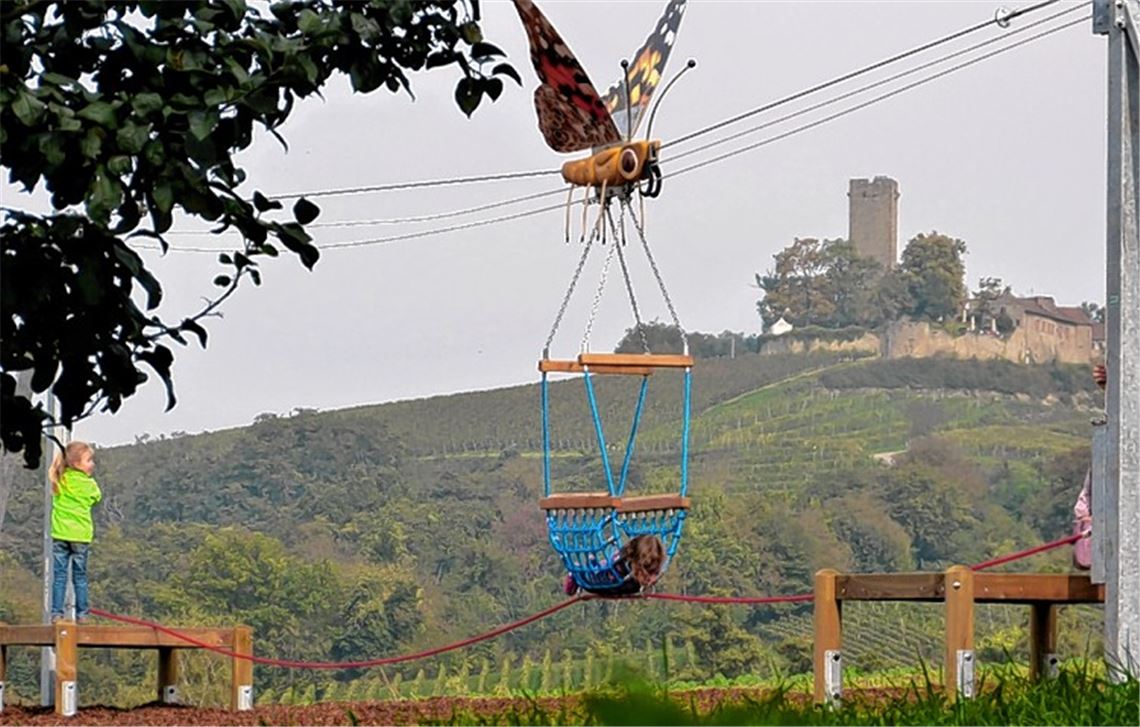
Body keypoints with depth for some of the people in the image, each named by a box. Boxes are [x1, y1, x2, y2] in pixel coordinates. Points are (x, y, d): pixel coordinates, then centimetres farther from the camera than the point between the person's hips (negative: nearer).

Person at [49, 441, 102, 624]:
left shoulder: (61, 480, -1)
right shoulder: (90, 484, -7)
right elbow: (97, 499, 10)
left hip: (60, 534, 2)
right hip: (81, 534, -2)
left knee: (59, 575, 4)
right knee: (80, 576, 8)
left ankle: (56, 613, -1)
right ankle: (82, 613, 9)